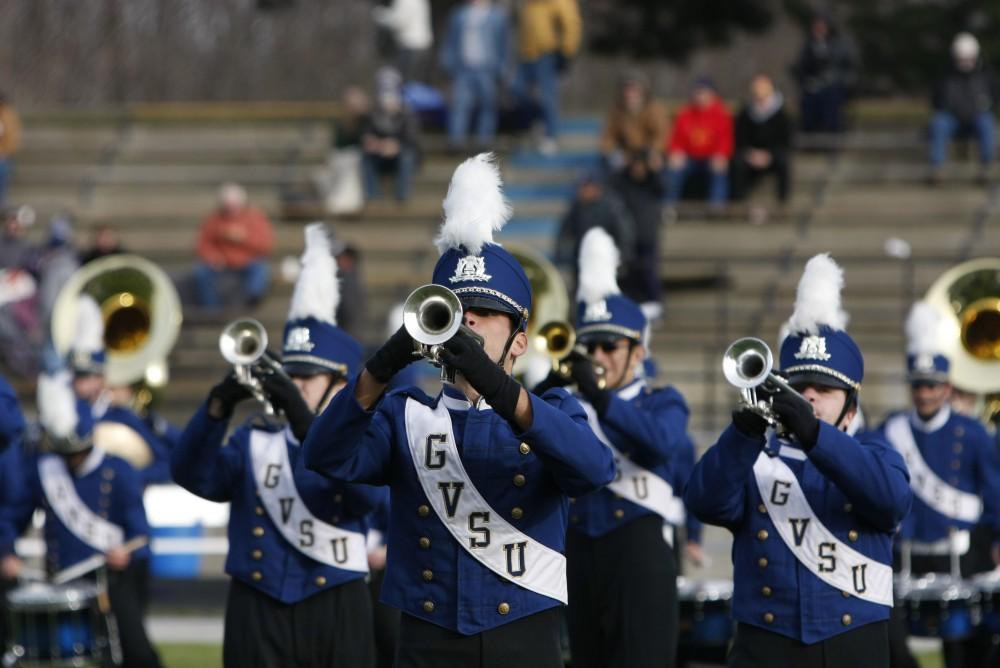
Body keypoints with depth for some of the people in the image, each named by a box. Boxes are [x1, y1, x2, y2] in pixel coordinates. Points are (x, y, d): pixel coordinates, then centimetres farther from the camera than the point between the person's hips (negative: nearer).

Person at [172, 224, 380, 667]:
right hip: (258, 624, 2)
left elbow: (366, 494, -19)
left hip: (336, 619, -2)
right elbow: (194, 476, -6)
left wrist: (304, 420, -29)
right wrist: (220, 405, -23)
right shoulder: (254, 444, 13)